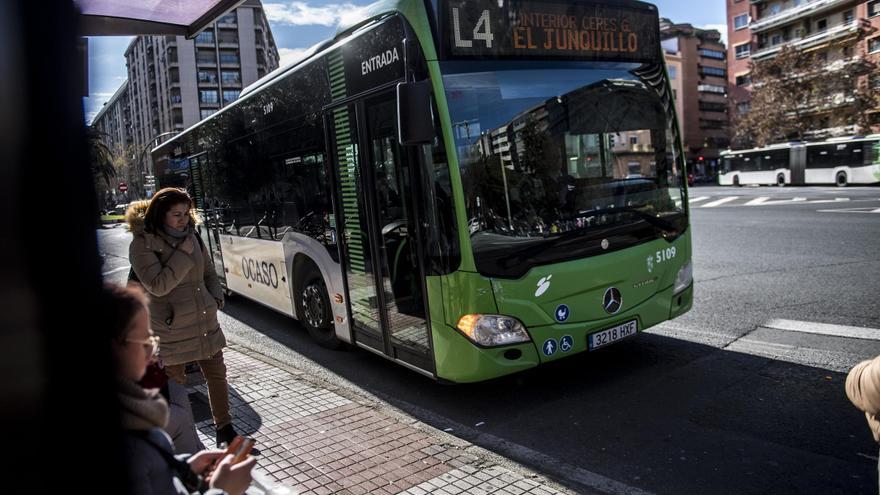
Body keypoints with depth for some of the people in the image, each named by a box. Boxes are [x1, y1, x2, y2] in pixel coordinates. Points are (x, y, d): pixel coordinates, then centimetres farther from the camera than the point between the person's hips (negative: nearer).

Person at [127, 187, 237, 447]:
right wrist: (183, 255, -20)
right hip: (171, 330, -6)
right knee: (175, 384, 4)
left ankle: (225, 429, 23)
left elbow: (209, 273, 18)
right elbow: (158, 286, -21)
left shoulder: (191, 236, 7)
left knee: (217, 375, 10)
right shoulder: (142, 245, -11)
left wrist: (216, 299, 2)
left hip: (206, 323, 6)